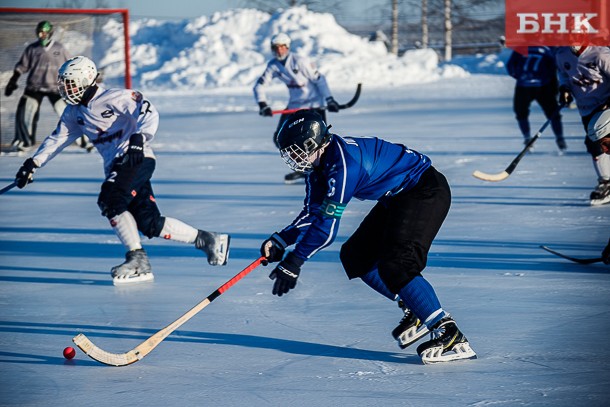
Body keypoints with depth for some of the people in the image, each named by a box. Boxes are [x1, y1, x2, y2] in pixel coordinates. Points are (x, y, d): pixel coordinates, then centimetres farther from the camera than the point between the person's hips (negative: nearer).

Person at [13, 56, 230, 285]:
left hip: (138, 160, -8)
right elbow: (58, 138, 18)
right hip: (116, 167, 8)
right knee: (150, 224, -2)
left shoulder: (114, 98, -12)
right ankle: (206, 240, 10)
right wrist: (33, 163, 8)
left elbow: (148, 112, -20)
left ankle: (137, 259, -17)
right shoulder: (74, 112, 14)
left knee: (110, 201, -25)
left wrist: (138, 139, -34)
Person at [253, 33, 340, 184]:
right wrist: (263, 105, -18)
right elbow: (259, 85, -3)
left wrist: (329, 99, -18)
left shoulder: (300, 61, -18)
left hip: (314, 103, -6)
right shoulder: (273, 65, -3)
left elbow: (319, 79, -14)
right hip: (295, 105, 6)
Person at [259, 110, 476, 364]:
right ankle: (414, 309, 13)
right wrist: (281, 240, -7)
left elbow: (328, 222, -30)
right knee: (355, 256, 8)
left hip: (426, 191, -11)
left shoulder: (344, 163, -28)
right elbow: (313, 212, 7)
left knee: (395, 264, -25)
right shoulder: (318, 163, 2)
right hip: (397, 198, 11)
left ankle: (451, 336, -26)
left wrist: (294, 261, -26)